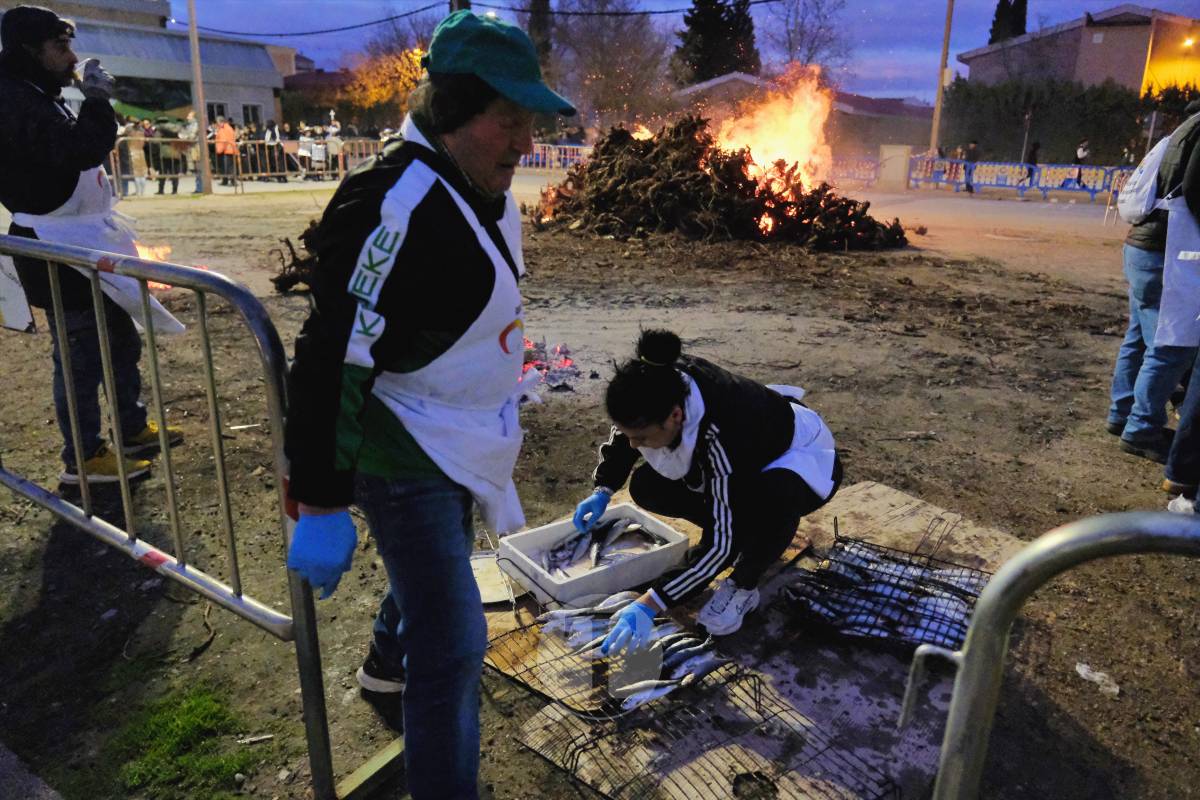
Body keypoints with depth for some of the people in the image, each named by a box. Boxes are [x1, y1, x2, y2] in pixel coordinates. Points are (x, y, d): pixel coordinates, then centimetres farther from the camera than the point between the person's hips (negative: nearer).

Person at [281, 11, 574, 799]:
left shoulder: (483, 191, 3)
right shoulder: (397, 204, -27)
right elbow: (333, 362, -29)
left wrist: (492, 431, 24)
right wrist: (321, 508, -25)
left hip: (457, 444, 10)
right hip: (402, 457, -10)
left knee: (434, 569, 30)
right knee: (455, 642, -6)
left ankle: (387, 669, 60)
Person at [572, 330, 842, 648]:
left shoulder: (722, 434, -43)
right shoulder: (664, 384, -26)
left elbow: (721, 542, -37)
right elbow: (626, 430, 0)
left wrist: (650, 605, -39)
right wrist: (602, 490, -8)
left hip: (803, 457, -6)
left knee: (772, 500, -41)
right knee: (645, 487, -8)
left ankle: (743, 586, -10)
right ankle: (746, 531, 12)